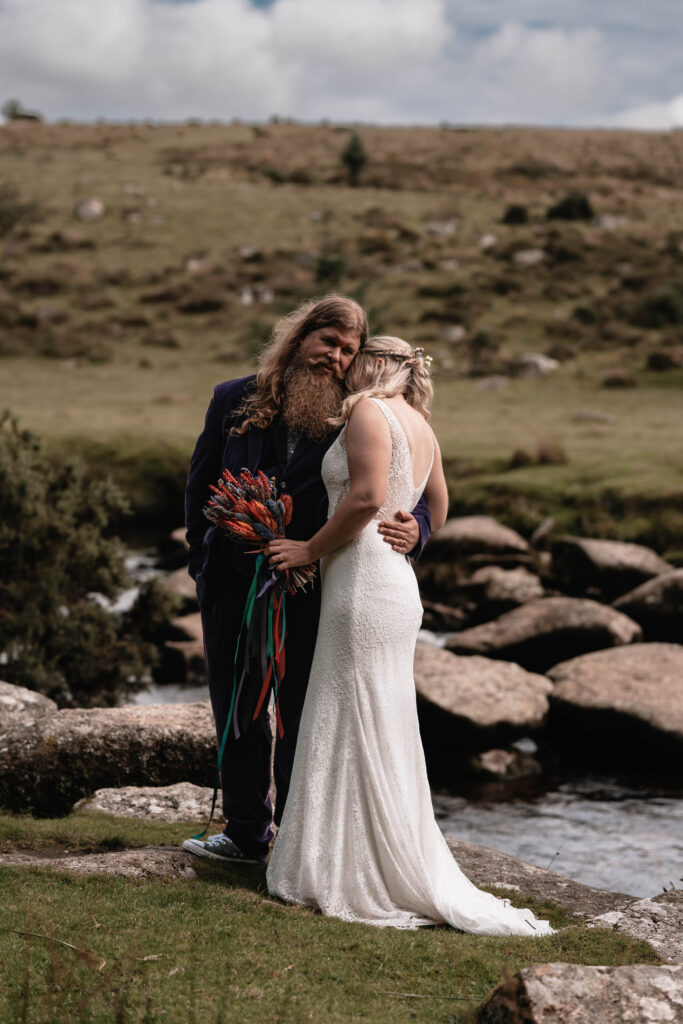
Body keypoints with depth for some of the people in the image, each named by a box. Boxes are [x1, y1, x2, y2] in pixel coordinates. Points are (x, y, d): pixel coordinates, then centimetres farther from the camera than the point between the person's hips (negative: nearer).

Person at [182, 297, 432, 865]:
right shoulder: (235, 401, 3)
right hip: (234, 582, 3)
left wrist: (413, 529, -26)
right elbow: (200, 485, 10)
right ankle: (246, 833, 32)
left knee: (301, 717, 6)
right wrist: (204, 559, 5)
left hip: (311, 590, -3)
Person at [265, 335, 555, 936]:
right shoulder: (422, 427, 17)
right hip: (397, 585, 9)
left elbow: (367, 497, -21)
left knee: (355, 733, -3)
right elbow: (439, 510, 27)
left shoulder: (369, 412, -9)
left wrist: (310, 549, -12)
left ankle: (370, 883, 1)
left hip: (363, 586, -9)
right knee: (380, 736, 13)